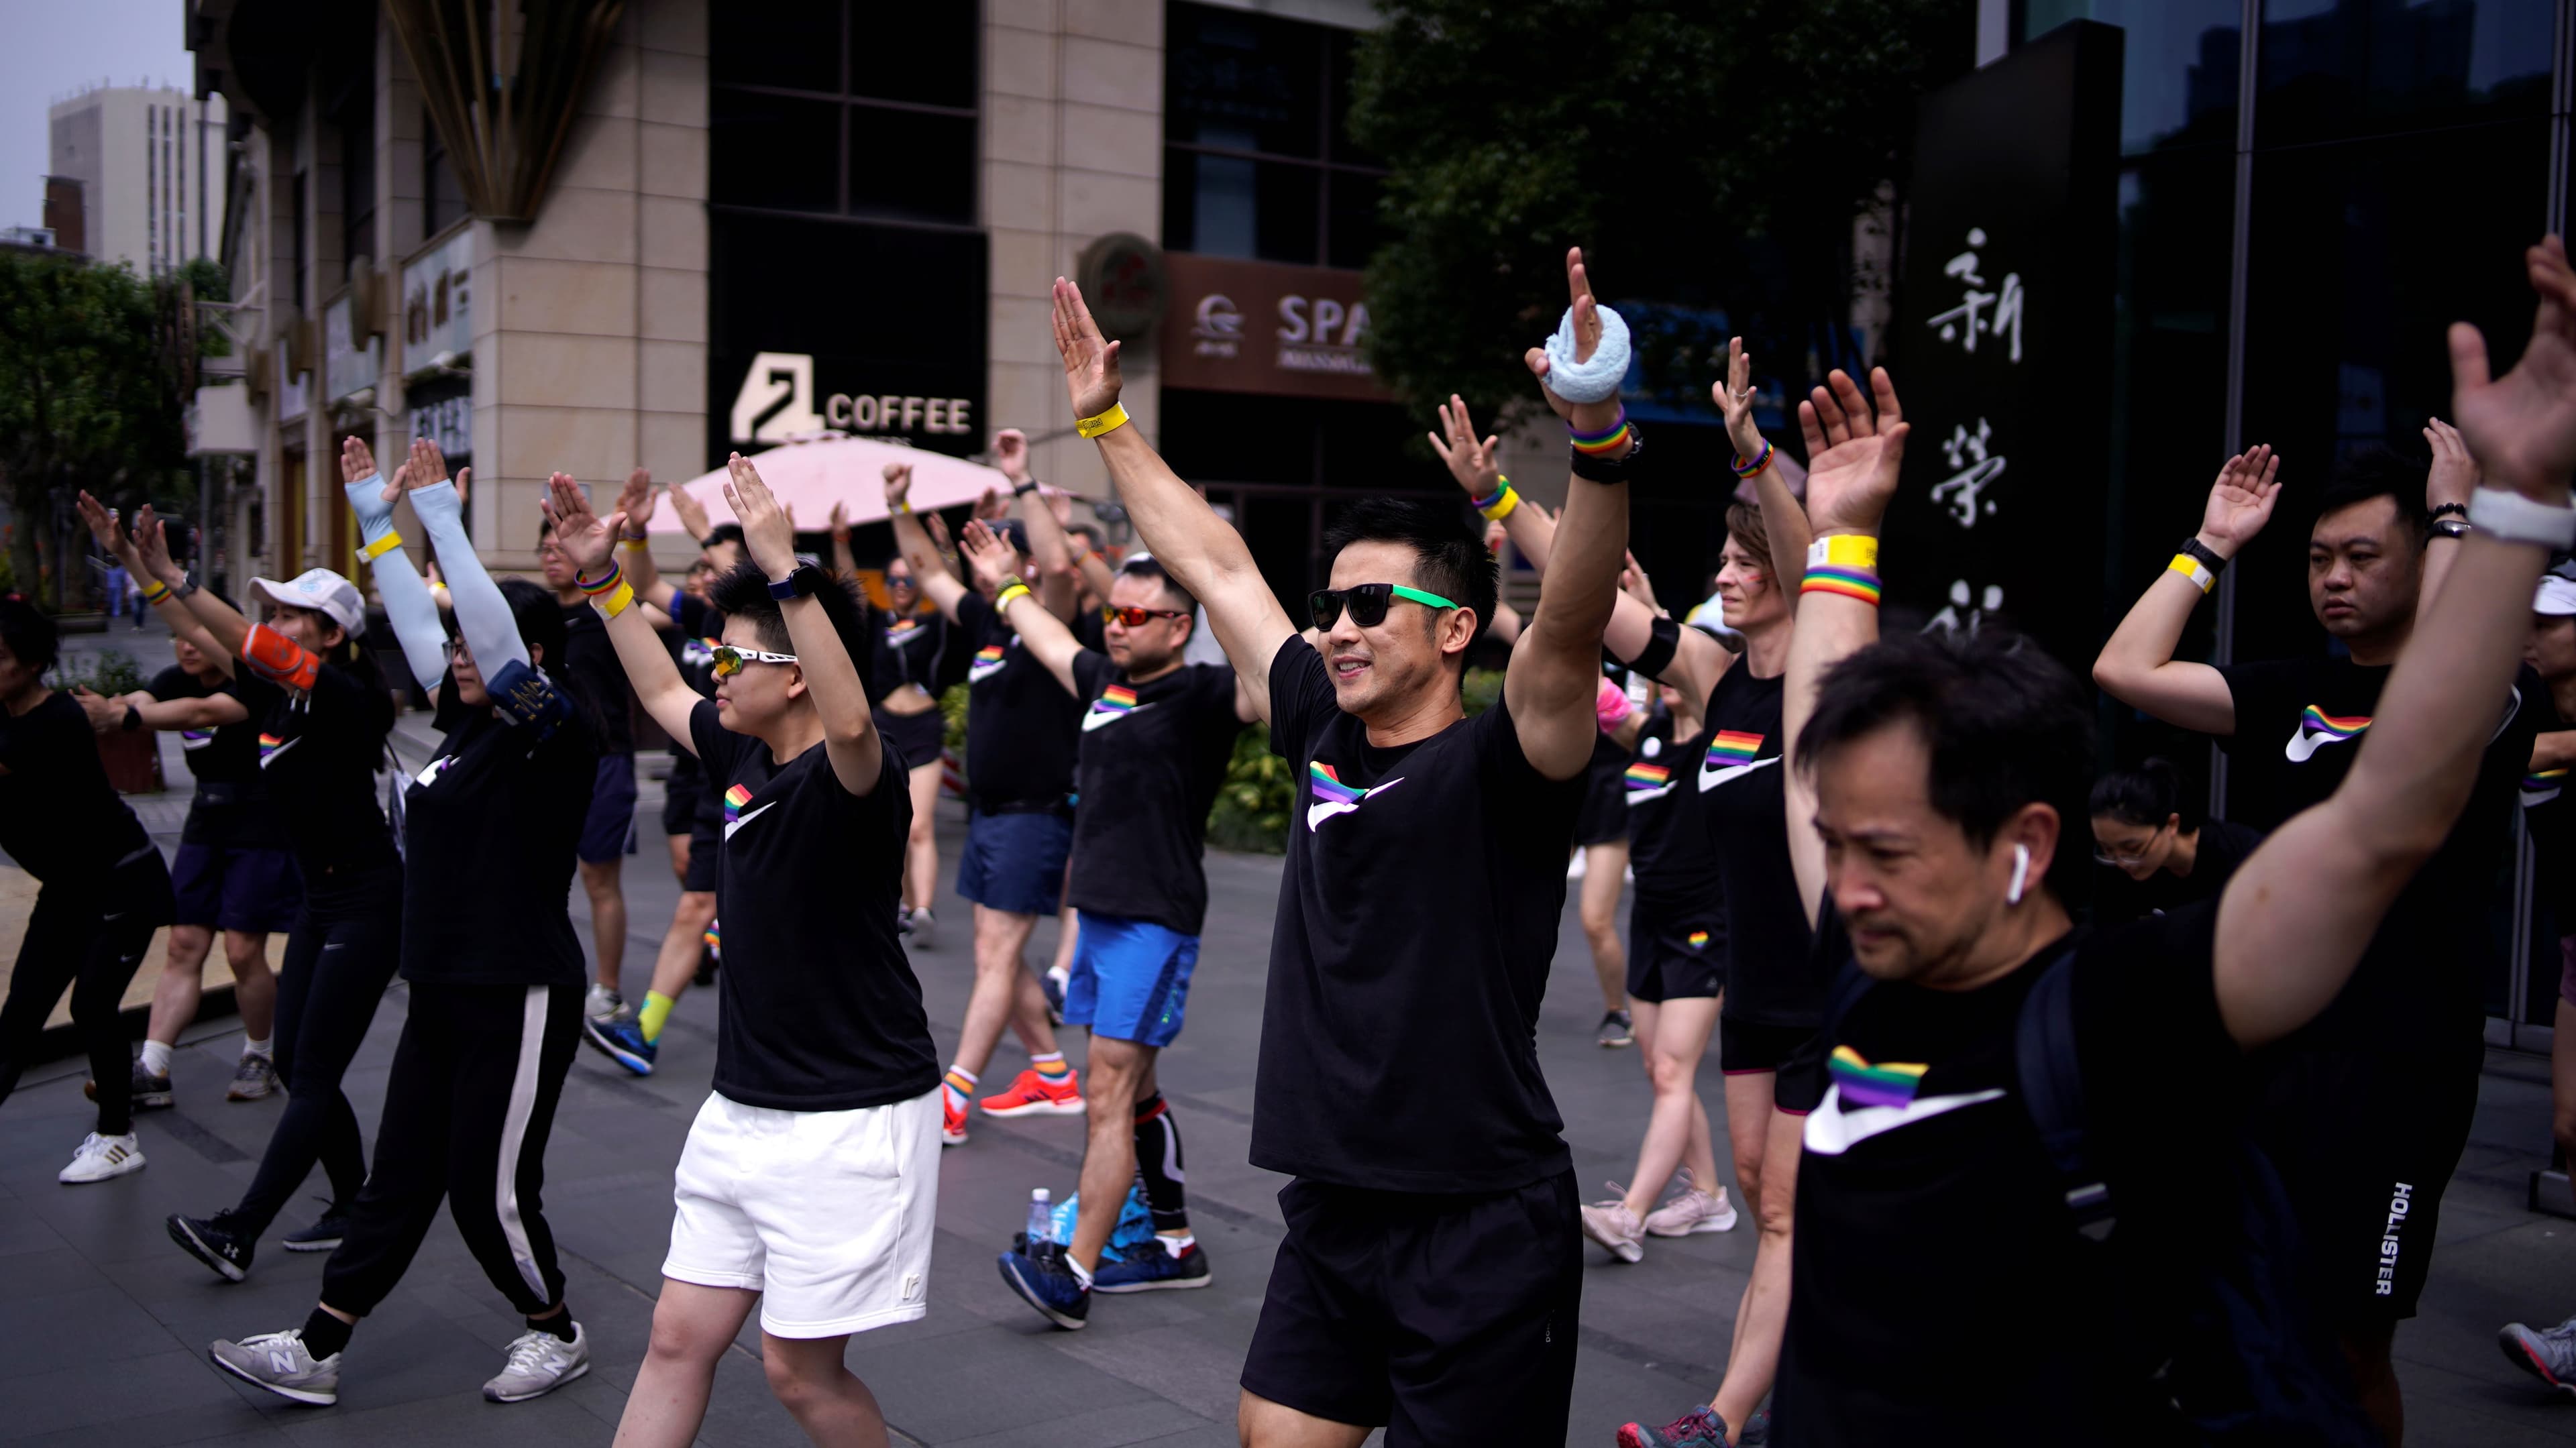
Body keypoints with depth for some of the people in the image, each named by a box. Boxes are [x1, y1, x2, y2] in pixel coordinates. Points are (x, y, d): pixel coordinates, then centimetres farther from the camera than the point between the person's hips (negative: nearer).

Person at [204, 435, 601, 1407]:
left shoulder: (558, 730, -13)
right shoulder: (473, 721, 10)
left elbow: (498, 641, -27)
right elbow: (417, 626, 19)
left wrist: (442, 521, -22)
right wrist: (377, 520, 20)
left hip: (519, 999, -8)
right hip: (443, 994, 8)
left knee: (490, 1190, 1)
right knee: (399, 1180, 13)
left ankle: (557, 1335, 21)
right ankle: (316, 1351, 18)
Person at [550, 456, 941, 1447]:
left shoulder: (854, 776, -18)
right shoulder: (744, 760, 7)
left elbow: (850, 722, -43)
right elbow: (660, 691, 26)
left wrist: (786, 570, -45)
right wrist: (601, 577, 23)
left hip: (849, 1122, -8)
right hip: (741, 1108, 8)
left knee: (800, 1368, 2)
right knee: (679, 1336, 11)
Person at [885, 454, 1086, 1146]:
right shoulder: (987, 622, 10)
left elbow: (1060, 563, -31)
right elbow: (929, 571, 21)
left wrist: (1026, 484, -31)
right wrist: (900, 506, 12)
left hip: (1034, 816, -9)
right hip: (987, 811, 9)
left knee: (996, 960, -7)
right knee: (999, 957, 14)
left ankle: (949, 1102, -8)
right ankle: (1054, 1078, 25)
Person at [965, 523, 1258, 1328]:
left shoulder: (1200, 695, -10)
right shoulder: (1104, 680, 13)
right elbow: (1053, 645, 33)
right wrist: (1007, 588, 44)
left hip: (1157, 922, -8)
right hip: (1098, 913, 8)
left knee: (1109, 1095, -10)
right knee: (1133, 1089, 15)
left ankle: (1073, 1274, -10)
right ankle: (1176, 1247, 26)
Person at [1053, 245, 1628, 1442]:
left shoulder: (1500, 768, -12)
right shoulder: (1325, 738, 5)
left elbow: (1569, 626, -32)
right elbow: (1212, 566, 12)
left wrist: (1599, 439, -45)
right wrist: (1105, 421, 18)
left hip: (1481, 1229, -6)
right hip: (1333, 1211, 7)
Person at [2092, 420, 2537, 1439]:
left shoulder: (2493, 697, -3)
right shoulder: (2290, 693, 11)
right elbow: (2125, 671, 0)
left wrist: (2455, 518, -17)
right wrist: (2211, 545, 4)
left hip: (2395, 1060, -5)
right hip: (2261, 1042, 5)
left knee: (2350, 1344, 3)